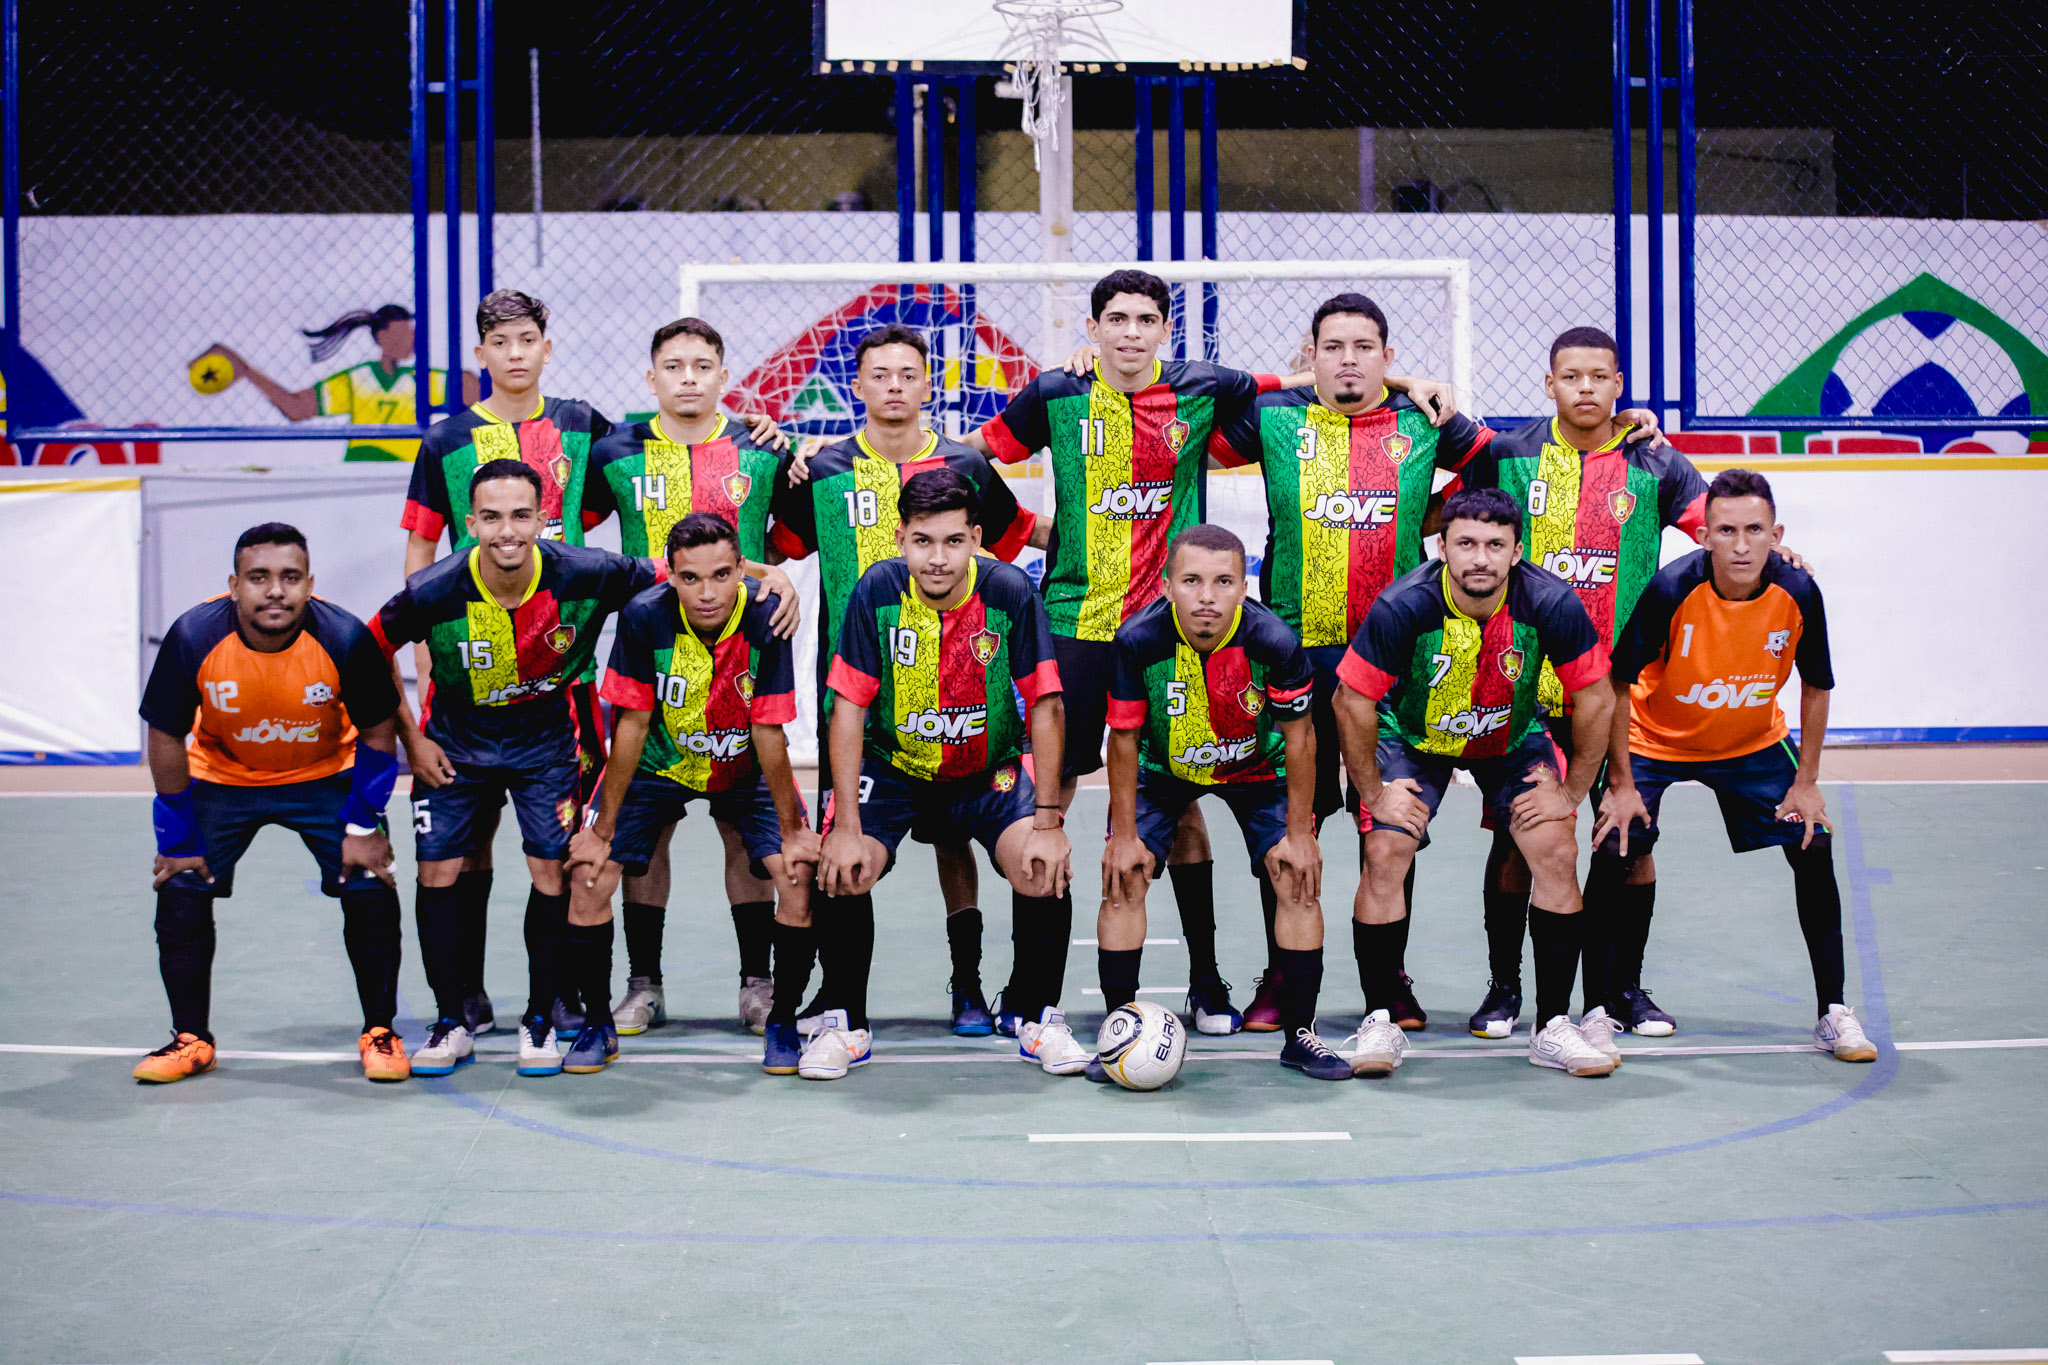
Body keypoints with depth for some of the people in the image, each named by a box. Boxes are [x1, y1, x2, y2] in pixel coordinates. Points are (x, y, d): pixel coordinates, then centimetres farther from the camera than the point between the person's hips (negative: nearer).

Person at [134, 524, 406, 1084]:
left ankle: (379, 1033, 6)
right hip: (220, 776, 1)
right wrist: (179, 840, -10)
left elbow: (378, 731, -12)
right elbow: (167, 738, -13)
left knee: (369, 888, -12)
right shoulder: (193, 638, -27)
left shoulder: (345, 638, -28)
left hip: (326, 774, -1)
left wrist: (363, 826, -12)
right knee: (181, 889, -9)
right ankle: (190, 1039, 9)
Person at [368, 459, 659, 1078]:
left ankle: (540, 1019, 12)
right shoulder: (433, 592, -25)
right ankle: (451, 1021, 15)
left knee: (553, 871, -6)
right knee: (438, 872, -3)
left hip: (545, 739, 0)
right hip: (455, 743, 0)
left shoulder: (584, 575, -25)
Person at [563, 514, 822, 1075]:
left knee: (802, 876, -18)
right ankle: (598, 1024, 8)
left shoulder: (767, 618, -27)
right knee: (588, 876, -13)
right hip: (658, 765, 0)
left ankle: (784, 1023, 2)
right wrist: (602, 830, -13)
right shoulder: (644, 616, -26)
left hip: (745, 771, 0)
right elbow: (632, 723, -16)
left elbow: (769, 731, -18)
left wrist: (792, 829, -13)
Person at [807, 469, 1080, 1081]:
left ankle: (1038, 1018, 2)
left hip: (991, 770, 0)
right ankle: (845, 1023, 3)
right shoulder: (878, 590, -18)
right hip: (894, 764, 1)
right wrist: (847, 828, -20)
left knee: (1045, 869, -23)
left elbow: (1044, 708, -14)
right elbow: (849, 708, -15)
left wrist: (1048, 822, -18)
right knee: (841, 871, -21)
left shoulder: (1011, 591, -19)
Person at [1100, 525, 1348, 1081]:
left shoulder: (1273, 640, -32)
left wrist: (1299, 834, -11)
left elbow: (1298, 735, -16)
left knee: (1299, 882, -8)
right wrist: (1124, 836, -12)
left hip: (1256, 768, 0)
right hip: (1163, 767, 0)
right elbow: (1124, 739, -16)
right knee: (1122, 879, -10)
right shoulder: (1138, 640, -31)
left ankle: (1300, 1034, 7)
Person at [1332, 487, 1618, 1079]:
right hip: (1413, 736, -1)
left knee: (1557, 854, -12)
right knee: (1384, 854, -18)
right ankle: (1379, 1021, -4)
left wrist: (1571, 791, -9)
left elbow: (1595, 700, -13)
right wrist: (1374, 792, -14)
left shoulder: (1553, 604, -27)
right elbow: (1352, 702, -19)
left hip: (1514, 737, 1)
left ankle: (1554, 1026, -1)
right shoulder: (1404, 607, -31)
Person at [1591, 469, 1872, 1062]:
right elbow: (1617, 684, -18)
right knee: (1617, 852, -16)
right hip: (1656, 740, -2)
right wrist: (1621, 785, -17)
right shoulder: (1671, 590, -29)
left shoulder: (1798, 594, -22)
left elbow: (1816, 687, -5)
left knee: (1813, 846, -6)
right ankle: (1600, 1007, 0)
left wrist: (1806, 783, -6)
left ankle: (1834, 1011, 8)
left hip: (1754, 743, 3)